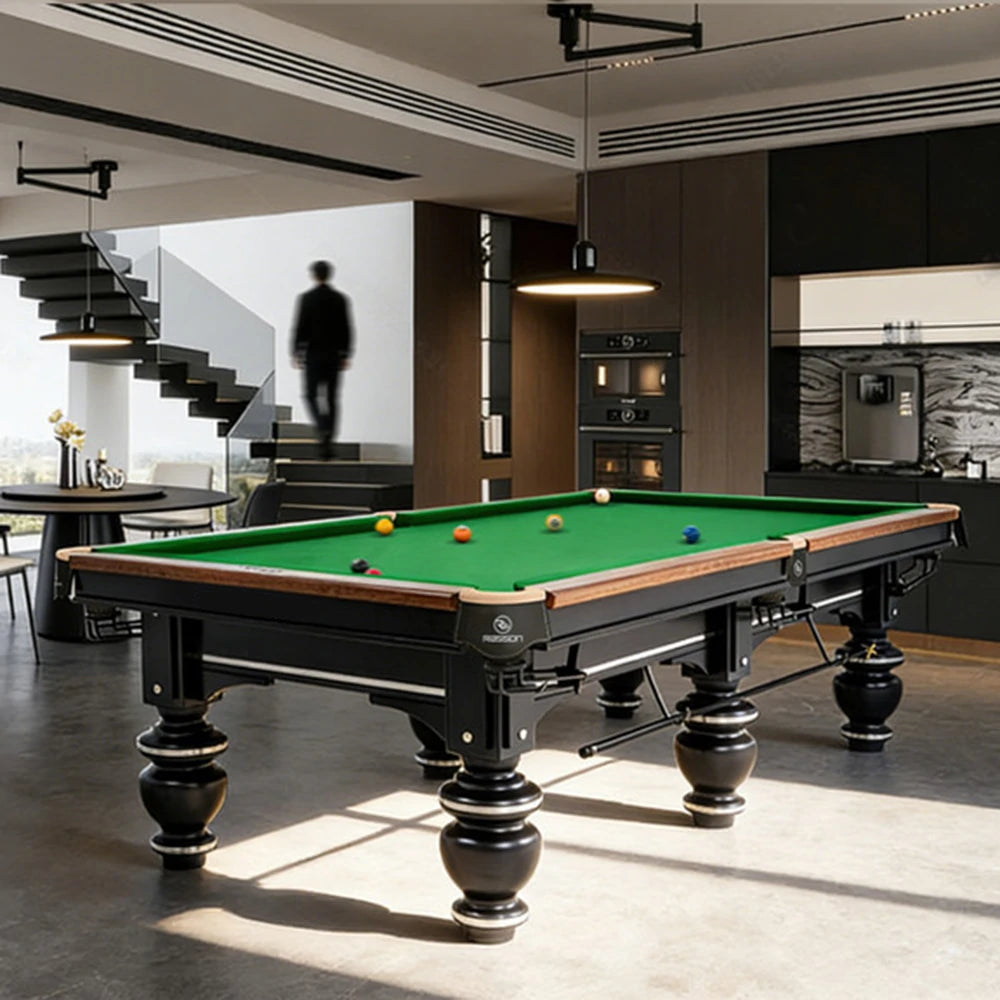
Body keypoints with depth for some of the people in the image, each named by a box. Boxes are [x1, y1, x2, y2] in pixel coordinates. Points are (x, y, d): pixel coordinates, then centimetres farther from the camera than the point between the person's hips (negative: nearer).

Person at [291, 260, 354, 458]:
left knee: (311, 394, 8)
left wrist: (295, 353, 0)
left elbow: (299, 328, -8)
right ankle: (327, 442, 7)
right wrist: (346, 355, 10)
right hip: (334, 355, 3)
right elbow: (347, 329, 3)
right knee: (331, 398, 7)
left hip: (313, 354, -3)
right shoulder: (340, 299, 3)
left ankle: (323, 427, -16)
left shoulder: (306, 298, -7)